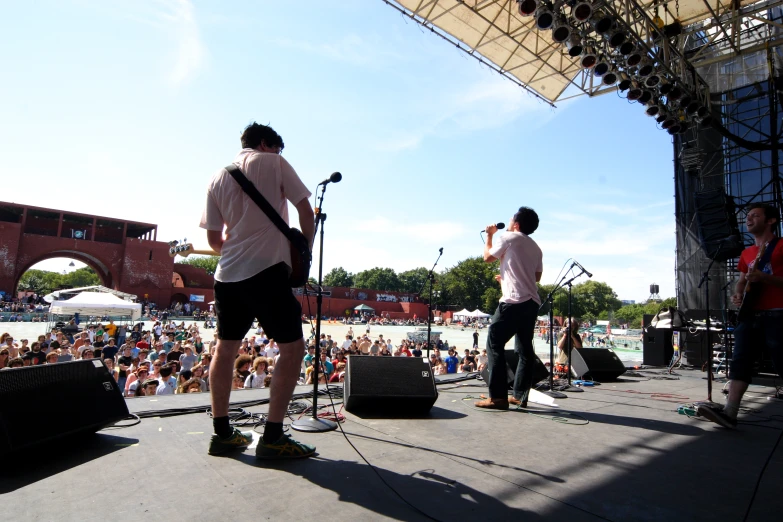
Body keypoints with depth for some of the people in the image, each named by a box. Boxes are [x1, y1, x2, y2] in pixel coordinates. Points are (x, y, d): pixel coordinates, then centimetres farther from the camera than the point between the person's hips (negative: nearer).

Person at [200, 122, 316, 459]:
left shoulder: (218, 178, 16)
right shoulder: (274, 163, 4)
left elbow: (213, 238, 14)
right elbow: (306, 211, 0)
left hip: (227, 273, 7)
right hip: (267, 269, -6)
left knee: (225, 348, 16)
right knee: (292, 347, 0)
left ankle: (222, 433, 21)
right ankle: (272, 437, -2)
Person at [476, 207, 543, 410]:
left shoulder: (509, 238, -2)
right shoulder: (535, 247, 19)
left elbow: (487, 257, 9)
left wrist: (489, 235, 22)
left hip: (514, 301, -8)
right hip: (532, 302, 8)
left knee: (494, 344, -4)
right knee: (525, 349, 12)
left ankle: (498, 397, -8)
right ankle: (520, 395, 15)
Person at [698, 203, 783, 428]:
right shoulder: (746, 253, 19)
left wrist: (763, 277, -21)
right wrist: (738, 293, 8)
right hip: (750, 315, 6)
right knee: (740, 361, -4)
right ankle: (729, 412, -10)